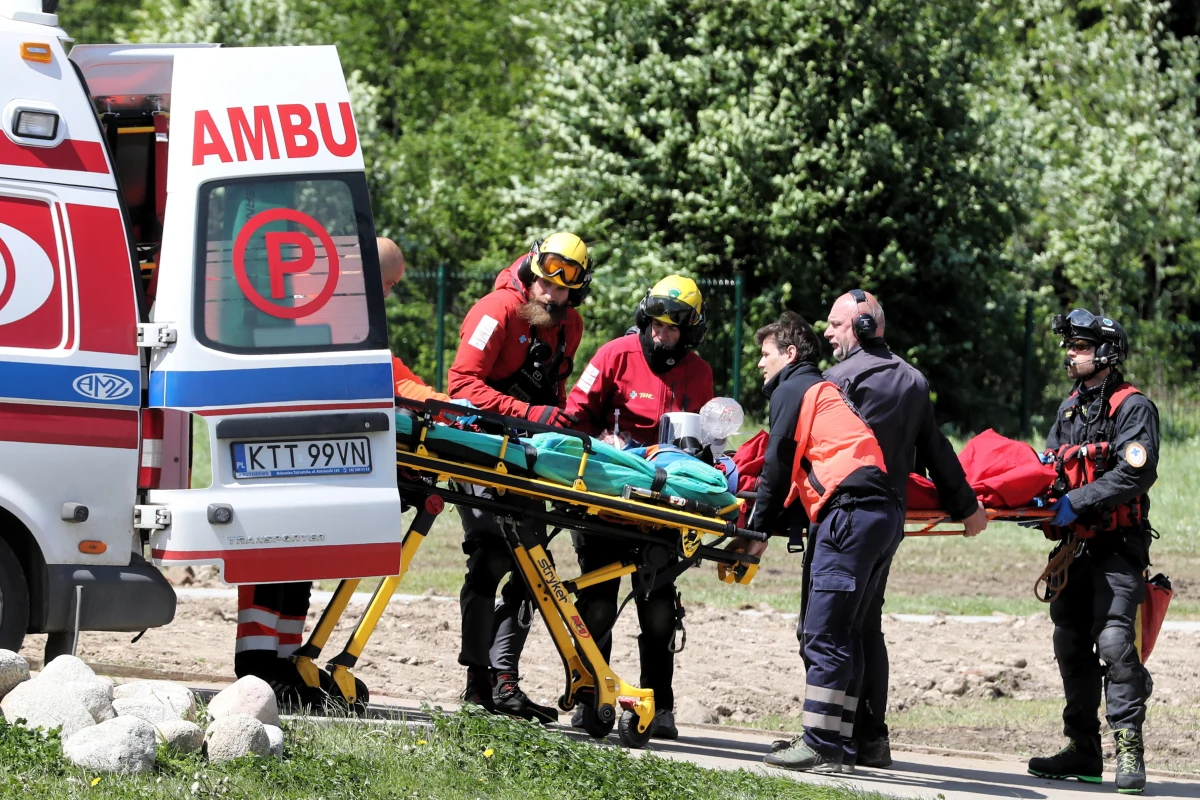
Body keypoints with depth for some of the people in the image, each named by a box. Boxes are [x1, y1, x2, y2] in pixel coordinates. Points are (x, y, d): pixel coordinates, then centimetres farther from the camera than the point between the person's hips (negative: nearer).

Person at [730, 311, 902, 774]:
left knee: (823, 636, -10)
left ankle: (820, 745, -14)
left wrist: (758, 532, 7)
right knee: (843, 635, 11)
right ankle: (836, 744, 10)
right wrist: (772, 526, 20)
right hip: (883, 514, 9)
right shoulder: (824, 390, 31)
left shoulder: (793, 390, 5)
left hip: (850, 511, -9)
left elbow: (778, 467, 2)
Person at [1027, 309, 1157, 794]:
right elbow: (1048, 465, 17)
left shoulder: (1131, 407, -6)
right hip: (1075, 545, 8)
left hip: (1116, 546, -8)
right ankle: (1083, 750, 15)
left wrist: (1077, 503, -22)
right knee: (1071, 644, 8)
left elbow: (1136, 474, -18)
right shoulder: (1070, 409, 19)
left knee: (1113, 639, -17)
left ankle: (1129, 752, -18)